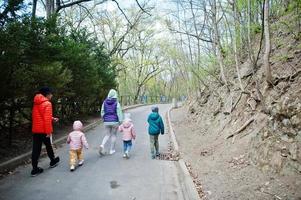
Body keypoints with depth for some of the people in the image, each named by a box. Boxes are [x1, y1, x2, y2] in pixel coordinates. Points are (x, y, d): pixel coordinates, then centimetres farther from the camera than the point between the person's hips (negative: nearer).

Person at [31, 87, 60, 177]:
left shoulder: (36, 103, 11)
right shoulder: (47, 104, -16)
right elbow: (47, 119, -22)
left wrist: (52, 118, 21)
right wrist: (48, 132, -20)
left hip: (35, 130, 7)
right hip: (44, 130, -7)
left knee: (36, 149, 6)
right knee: (48, 146, 14)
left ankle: (35, 169, 9)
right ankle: (53, 161, 34)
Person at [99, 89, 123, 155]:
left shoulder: (105, 102, 2)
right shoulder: (116, 103, -9)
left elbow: (102, 112, 6)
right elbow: (119, 113, -11)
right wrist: (120, 122, -7)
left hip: (106, 122, 3)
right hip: (114, 121, -3)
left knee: (107, 135, 14)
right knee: (113, 135, 11)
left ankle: (102, 145, -10)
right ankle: (112, 150, 16)